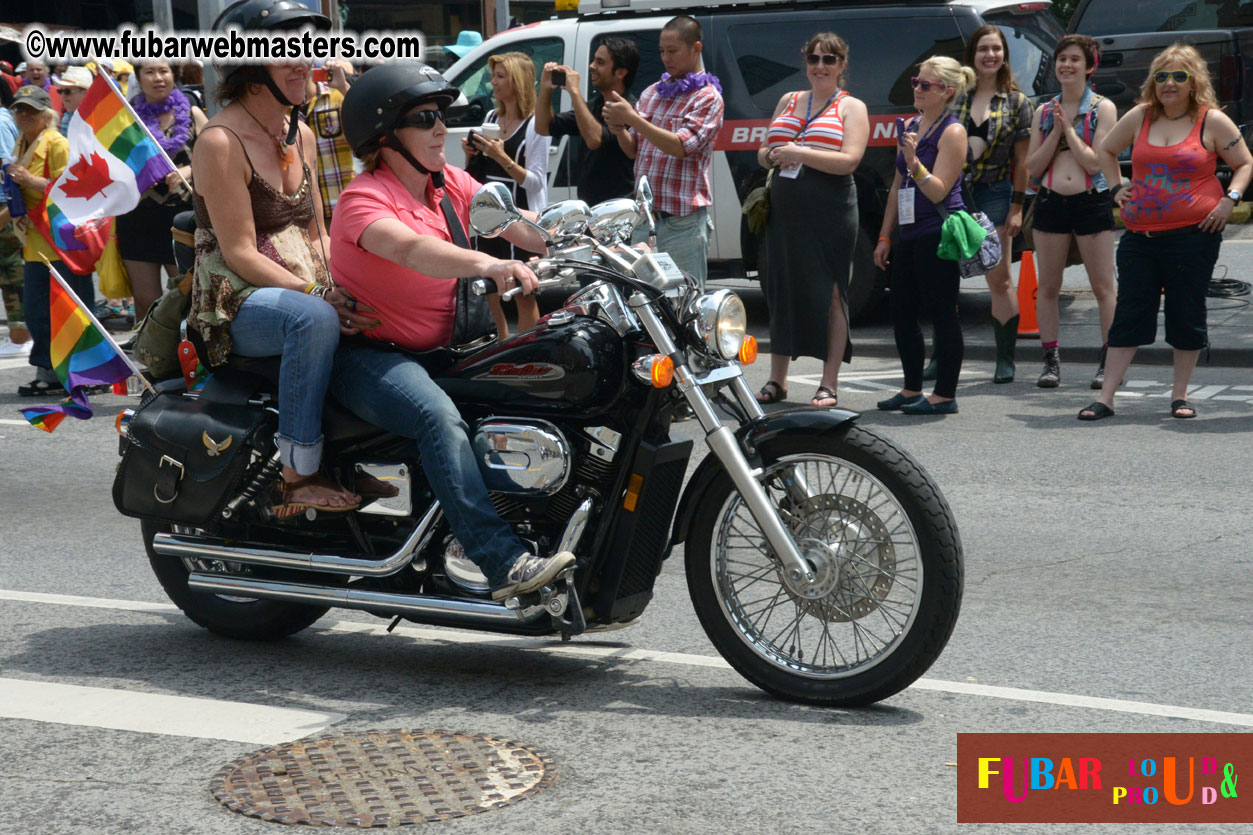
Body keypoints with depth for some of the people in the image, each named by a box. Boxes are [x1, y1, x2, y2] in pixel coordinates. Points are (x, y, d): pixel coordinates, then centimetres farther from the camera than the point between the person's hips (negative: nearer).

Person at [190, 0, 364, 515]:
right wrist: (318, 294, -26)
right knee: (314, 318, -36)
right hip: (236, 304, -8)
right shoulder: (221, 141, -12)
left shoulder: (301, 136, 13)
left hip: (300, 288, 9)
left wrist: (342, 288, -2)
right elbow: (240, 253, -17)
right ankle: (297, 479, -33)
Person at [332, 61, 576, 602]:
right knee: (439, 417, -35)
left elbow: (511, 222, -1)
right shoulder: (364, 199, -15)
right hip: (366, 354, -8)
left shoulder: (450, 184, 9)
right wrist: (487, 264, -53)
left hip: (437, 348, 8)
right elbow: (409, 248, -36)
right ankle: (503, 564, -44)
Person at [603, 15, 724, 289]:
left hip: (682, 222, -6)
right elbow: (633, 150, 18)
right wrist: (619, 129, -4)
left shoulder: (708, 97, -4)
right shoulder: (652, 93, 16)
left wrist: (632, 118, -18)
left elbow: (681, 147, -17)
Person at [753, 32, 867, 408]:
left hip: (830, 215, -5)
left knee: (830, 294, -2)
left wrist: (798, 153, -17)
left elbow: (849, 161, -12)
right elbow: (763, 152, 20)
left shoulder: (851, 107, 2)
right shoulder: (788, 101, 17)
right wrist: (773, 156, -4)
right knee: (781, 290, 8)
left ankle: (829, 384, 3)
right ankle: (777, 380, 17)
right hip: (784, 211, 5)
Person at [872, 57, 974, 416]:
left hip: (938, 234, -9)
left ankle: (945, 396, 2)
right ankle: (912, 390, 22)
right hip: (910, 234, 9)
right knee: (902, 314, 11)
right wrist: (885, 237, 17)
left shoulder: (952, 131, -9)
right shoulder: (912, 125, 15)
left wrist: (914, 161, -29)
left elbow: (938, 191, -14)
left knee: (942, 314, -4)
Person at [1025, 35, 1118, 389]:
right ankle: (1051, 360, 14)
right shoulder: (1043, 112, 10)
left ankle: (1108, 361, 6)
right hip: (1050, 201, 4)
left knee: (1103, 288, 0)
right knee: (1048, 287, 6)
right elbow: (1033, 167, 3)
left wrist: (1068, 128, -10)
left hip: (1092, 203, -4)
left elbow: (1094, 162, -12)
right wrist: (1055, 131, -6)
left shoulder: (1103, 108, -2)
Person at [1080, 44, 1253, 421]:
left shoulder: (1212, 121, 0)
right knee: (1129, 314, 2)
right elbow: (1107, 150, 24)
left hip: (1193, 233, -2)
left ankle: (1180, 394, 17)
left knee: (1187, 315, 4)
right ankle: (1106, 398, 3)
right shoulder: (1140, 116, 9)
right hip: (1140, 234, 3)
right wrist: (1118, 187, 12)